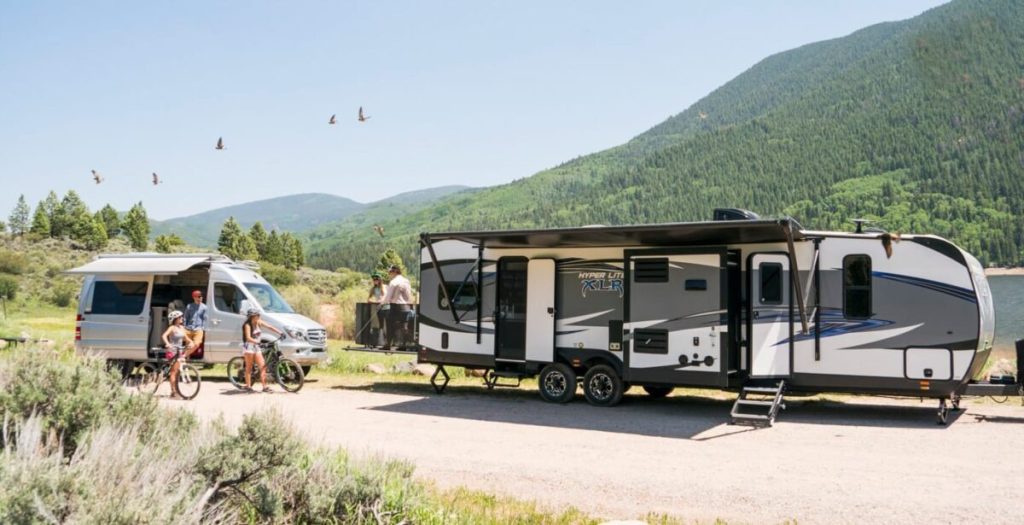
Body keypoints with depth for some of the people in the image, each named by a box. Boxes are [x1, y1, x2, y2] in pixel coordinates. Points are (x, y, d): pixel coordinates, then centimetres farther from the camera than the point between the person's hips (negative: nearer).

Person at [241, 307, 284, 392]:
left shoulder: (259, 322, 5)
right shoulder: (247, 325, -14)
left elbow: (269, 327, 3)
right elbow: (248, 338, -26)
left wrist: (280, 333, -8)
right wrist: (258, 342, -42)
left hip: (256, 347, 7)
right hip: (248, 347, -7)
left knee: (263, 366, -2)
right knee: (249, 367, -2)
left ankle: (264, 386, -2)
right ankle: (248, 386, 4)